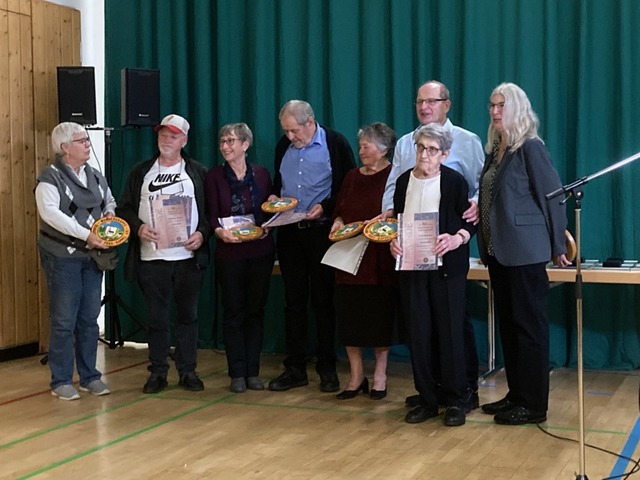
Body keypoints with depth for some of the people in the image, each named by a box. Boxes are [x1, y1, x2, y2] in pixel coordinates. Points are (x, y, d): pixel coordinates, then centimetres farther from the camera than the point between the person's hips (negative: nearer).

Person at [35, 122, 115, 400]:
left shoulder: (95, 176, 11)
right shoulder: (50, 177, -9)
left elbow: (109, 200, 25)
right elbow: (49, 212, -22)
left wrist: (110, 213, 0)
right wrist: (85, 234, -27)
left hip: (92, 255, 6)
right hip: (62, 256, -6)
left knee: (89, 319, 9)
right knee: (64, 320, -2)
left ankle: (89, 376, 18)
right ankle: (61, 381, 7)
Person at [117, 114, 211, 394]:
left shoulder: (199, 172, 8)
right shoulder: (140, 172, 10)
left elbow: (211, 210, 6)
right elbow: (124, 209, 9)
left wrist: (202, 233, -10)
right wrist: (138, 227, -9)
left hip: (189, 257, -1)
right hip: (151, 257, 1)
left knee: (187, 315, 6)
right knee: (156, 317, 5)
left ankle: (187, 371, 15)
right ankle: (157, 372, 15)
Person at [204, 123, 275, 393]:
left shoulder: (261, 174, 7)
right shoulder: (214, 176, 1)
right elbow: (212, 215, -4)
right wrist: (219, 230, -24)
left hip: (261, 251, 2)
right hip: (229, 253, -2)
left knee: (256, 311, 7)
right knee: (234, 313, 2)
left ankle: (253, 372, 15)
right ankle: (237, 373, 10)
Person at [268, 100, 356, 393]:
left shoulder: (335, 143, -5)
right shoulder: (283, 146, 10)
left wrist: (325, 206, -18)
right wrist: (273, 198, 0)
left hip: (321, 232, -4)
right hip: (290, 233, 5)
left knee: (323, 301, 2)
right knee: (294, 301, 8)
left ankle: (327, 368, 12)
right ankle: (295, 369, 15)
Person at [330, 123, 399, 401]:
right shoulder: (352, 177, 13)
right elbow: (339, 209, 18)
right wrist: (338, 222, -2)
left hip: (380, 258, -5)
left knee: (380, 316, 3)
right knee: (350, 316, 4)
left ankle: (380, 375, 16)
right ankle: (356, 376, 15)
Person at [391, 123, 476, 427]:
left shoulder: (455, 181, -4)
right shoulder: (404, 181, 7)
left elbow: (470, 221, -2)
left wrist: (457, 239, -20)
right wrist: (393, 240, -3)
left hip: (447, 267, -4)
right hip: (411, 266, 4)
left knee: (449, 331, 0)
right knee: (418, 333, 5)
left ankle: (455, 401, 11)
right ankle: (427, 399, 17)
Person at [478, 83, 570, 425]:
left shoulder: (531, 147, -10)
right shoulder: (494, 149, 13)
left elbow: (552, 196, -10)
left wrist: (558, 246, -9)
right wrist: (485, 246, 11)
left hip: (524, 251, -8)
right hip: (499, 251, 8)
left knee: (529, 324, -1)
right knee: (507, 324, 13)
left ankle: (534, 404, 6)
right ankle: (516, 394, 24)